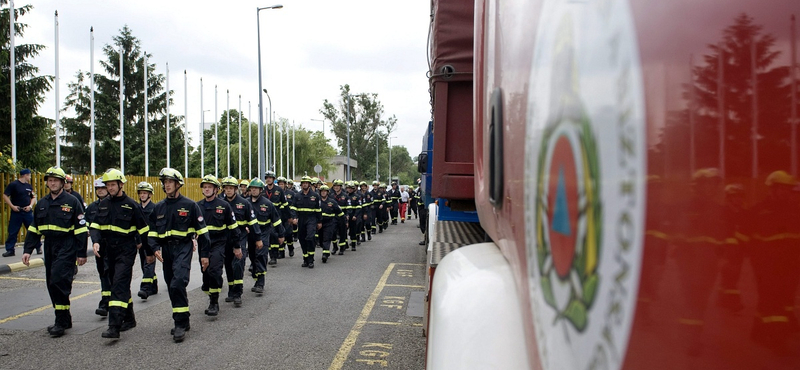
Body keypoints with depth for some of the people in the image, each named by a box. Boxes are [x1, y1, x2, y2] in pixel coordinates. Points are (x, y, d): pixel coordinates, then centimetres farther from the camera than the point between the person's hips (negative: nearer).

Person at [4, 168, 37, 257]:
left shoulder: (29, 186, 11)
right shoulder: (13, 184, -4)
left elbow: (33, 197, 17)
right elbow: (5, 196, -6)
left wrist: (30, 206, 0)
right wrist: (12, 206, -13)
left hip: (28, 212, 4)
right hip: (16, 212, -3)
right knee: (12, 232, 1)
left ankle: (38, 247, 14)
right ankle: (10, 250, 10)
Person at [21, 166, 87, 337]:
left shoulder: (72, 202, -5)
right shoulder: (42, 204, 12)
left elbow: (81, 229, -7)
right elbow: (34, 229, 17)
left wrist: (81, 253, -10)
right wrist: (27, 250, 8)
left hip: (67, 249, -7)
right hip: (49, 248, 7)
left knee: (58, 281, -15)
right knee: (52, 284, 9)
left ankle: (61, 322, -7)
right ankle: (64, 320, 20)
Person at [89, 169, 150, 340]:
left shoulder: (131, 205, -7)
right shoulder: (103, 204, 8)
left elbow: (143, 228, 0)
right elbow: (95, 225, 7)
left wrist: (139, 243, 7)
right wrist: (96, 242, -10)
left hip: (126, 251, -6)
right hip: (108, 251, 6)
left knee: (120, 285, -14)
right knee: (118, 285, 14)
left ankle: (114, 326, -18)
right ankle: (129, 319, 28)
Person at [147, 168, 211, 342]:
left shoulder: (189, 205, -2)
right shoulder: (159, 207, 11)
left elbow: (201, 230, -1)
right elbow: (152, 231, 14)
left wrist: (204, 254, -3)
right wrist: (155, 248, -5)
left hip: (183, 247, -6)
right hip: (166, 249, 6)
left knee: (178, 283, -21)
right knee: (173, 287, 12)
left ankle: (181, 324, -12)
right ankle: (182, 321, 26)